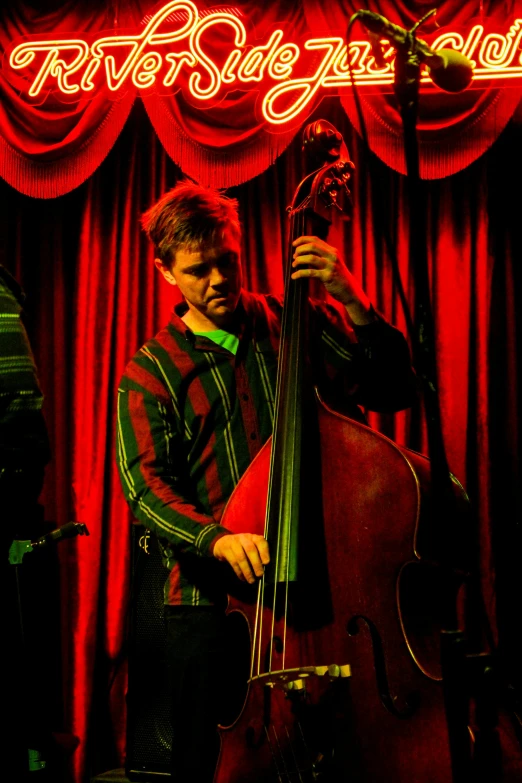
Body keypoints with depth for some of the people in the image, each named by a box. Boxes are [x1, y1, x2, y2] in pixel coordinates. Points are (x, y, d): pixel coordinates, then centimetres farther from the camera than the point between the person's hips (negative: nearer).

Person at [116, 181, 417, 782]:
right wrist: (216, 537, -28)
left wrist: (351, 300, -14)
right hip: (210, 600, 0)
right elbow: (145, 483, -9)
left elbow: (393, 391, -1)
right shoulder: (151, 371, 4)